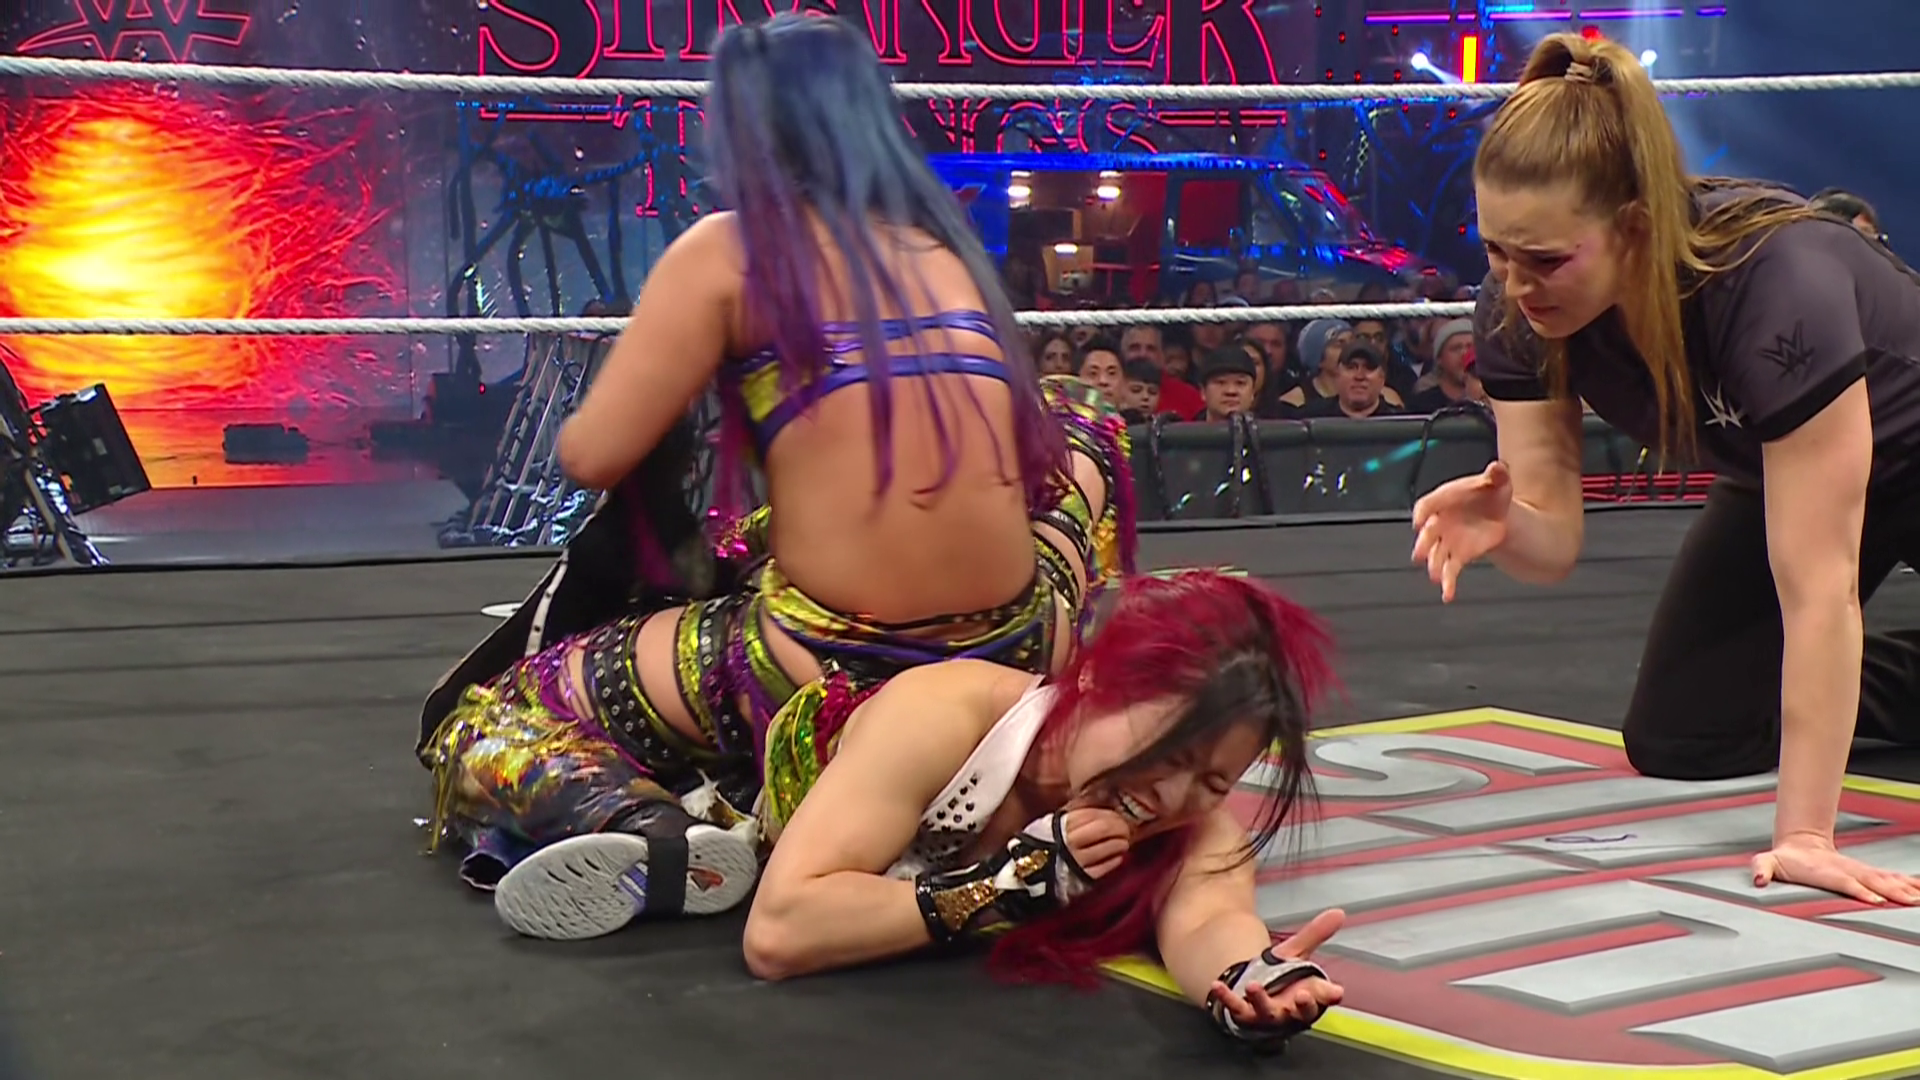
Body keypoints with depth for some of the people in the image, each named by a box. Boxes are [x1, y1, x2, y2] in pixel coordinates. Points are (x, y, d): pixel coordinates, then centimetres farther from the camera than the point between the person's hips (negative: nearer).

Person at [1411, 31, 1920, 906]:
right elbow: (1553, 538, -20)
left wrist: (1802, 835, -43)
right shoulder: (1516, 309, -25)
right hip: (1779, 473, 5)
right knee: (1674, 745, 0)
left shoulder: (1776, 287, -42)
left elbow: (1817, 581, -42)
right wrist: (1501, 526, -46)